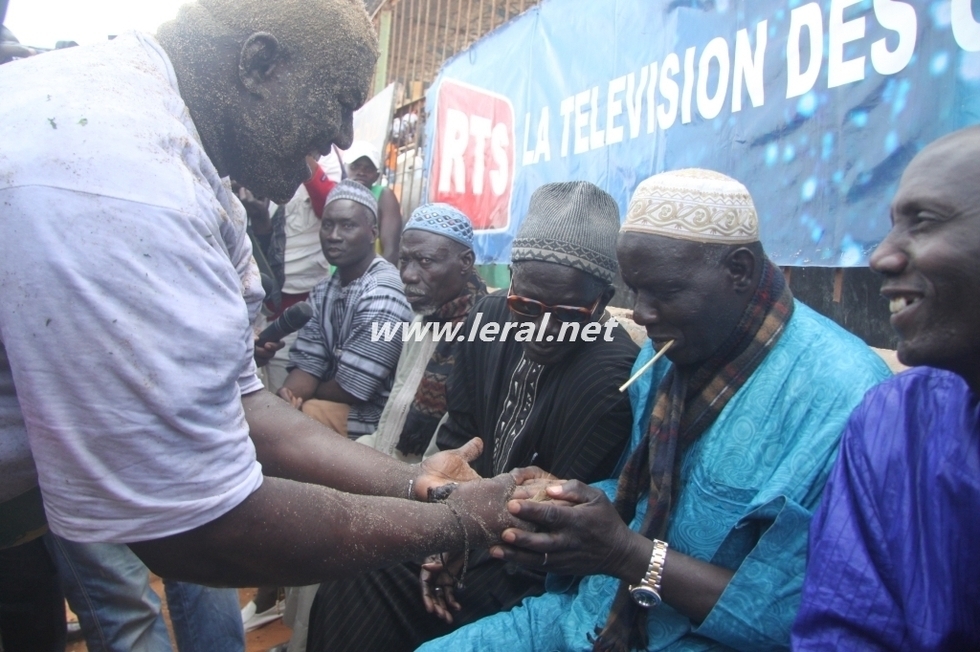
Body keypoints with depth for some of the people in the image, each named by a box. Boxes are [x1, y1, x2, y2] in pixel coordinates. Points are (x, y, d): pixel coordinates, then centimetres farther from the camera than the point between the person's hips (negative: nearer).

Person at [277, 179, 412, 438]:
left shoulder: (383, 293, -22)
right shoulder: (323, 291, 6)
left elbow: (351, 389, -21)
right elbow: (307, 364, 1)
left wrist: (298, 399, -3)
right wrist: (282, 398, -21)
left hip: (374, 418, -7)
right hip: (337, 405, 7)